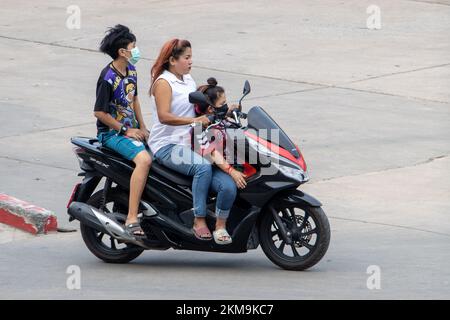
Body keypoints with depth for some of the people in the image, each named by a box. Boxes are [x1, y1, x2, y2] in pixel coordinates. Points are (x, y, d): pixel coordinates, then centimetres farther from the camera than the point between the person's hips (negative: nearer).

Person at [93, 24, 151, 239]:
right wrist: (125, 131, -15)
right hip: (112, 133, -9)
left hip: (131, 129, 9)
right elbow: (99, 112, -17)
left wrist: (142, 128, 12)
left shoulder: (131, 71, 10)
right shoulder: (108, 78, -18)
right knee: (144, 159, -32)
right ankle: (131, 219, -36)